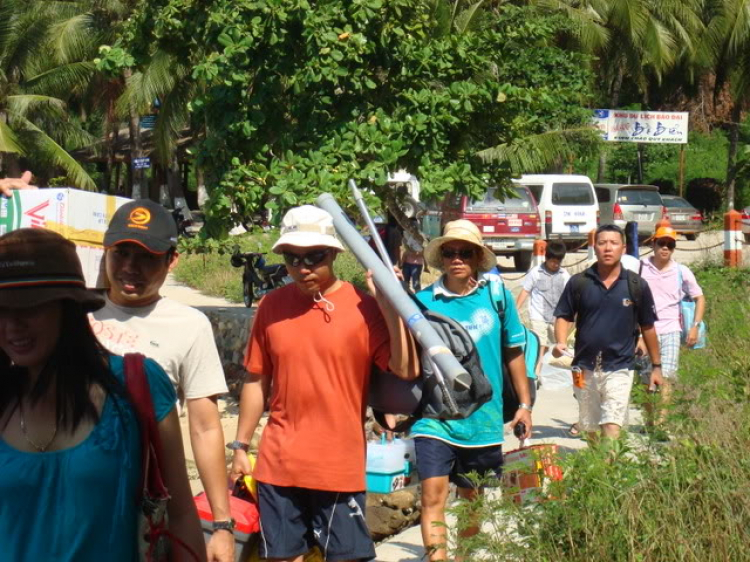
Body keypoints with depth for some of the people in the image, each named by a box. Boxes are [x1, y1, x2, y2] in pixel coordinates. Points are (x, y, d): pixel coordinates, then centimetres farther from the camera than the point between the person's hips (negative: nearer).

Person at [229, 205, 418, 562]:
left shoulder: (363, 307, -6)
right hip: (278, 464, 3)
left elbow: (406, 369, -16)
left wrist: (388, 303, -20)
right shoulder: (271, 306, 3)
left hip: (339, 466, -3)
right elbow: (257, 381, 11)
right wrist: (241, 446, 12)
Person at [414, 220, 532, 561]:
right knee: (433, 497, -11)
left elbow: (513, 351, 9)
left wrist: (525, 404, 10)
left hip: (484, 420, 2)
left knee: (475, 499, 18)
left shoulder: (496, 294, 0)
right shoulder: (424, 300, -5)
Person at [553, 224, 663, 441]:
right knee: (590, 428, 14)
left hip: (619, 368, -2)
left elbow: (647, 327, 8)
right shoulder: (579, 282, 0)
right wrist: (561, 342, -15)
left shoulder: (637, 285, 0)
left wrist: (656, 366, 11)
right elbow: (563, 317, 6)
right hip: (585, 367, 2)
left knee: (612, 427, -15)